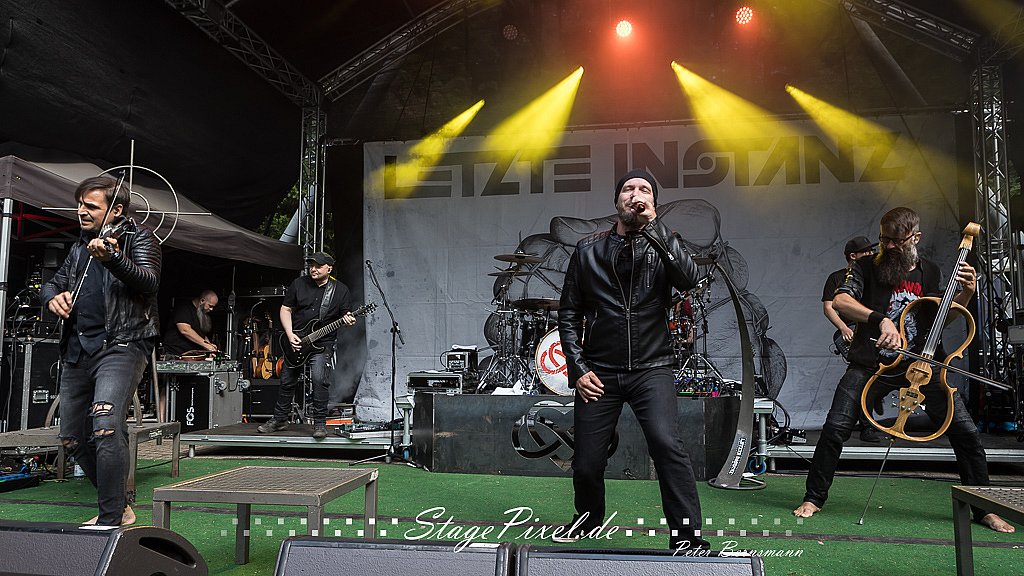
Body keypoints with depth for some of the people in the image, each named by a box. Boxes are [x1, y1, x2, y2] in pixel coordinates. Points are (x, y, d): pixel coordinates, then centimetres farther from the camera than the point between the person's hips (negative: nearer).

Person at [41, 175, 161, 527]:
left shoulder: (138, 239, -1)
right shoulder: (80, 247, 20)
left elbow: (149, 282, -19)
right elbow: (52, 284, 26)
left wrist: (111, 258, -36)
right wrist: (53, 297, 1)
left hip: (121, 345, -8)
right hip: (78, 350, 8)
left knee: (106, 427, -26)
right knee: (72, 439, 12)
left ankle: (110, 521, -17)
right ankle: (119, 505, 28)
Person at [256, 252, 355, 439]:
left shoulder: (340, 290, -2)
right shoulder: (299, 284, 2)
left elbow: (346, 316, 2)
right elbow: (285, 309, 5)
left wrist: (348, 321, -23)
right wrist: (290, 335, -7)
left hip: (322, 344, -3)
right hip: (295, 341, 3)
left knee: (319, 379, -20)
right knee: (287, 381, 12)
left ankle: (320, 423, -7)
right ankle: (280, 419, 30)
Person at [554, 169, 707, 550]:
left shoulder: (662, 246, 5)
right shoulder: (588, 250, 6)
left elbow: (688, 279, -17)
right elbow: (569, 313, 7)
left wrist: (653, 224, -19)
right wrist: (577, 368, -1)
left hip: (651, 369, -1)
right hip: (598, 373, 1)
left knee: (667, 445, -22)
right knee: (587, 462, 6)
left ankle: (687, 536, -7)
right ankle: (589, 518, 36)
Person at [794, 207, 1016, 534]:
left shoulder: (930, 273, 10)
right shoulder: (868, 266, -2)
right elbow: (839, 301, -18)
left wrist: (965, 294, 2)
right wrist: (881, 318, -33)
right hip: (869, 363, -3)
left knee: (966, 432, -3)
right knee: (835, 428, -15)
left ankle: (983, 509, 18)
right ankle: (814, 498, 4)